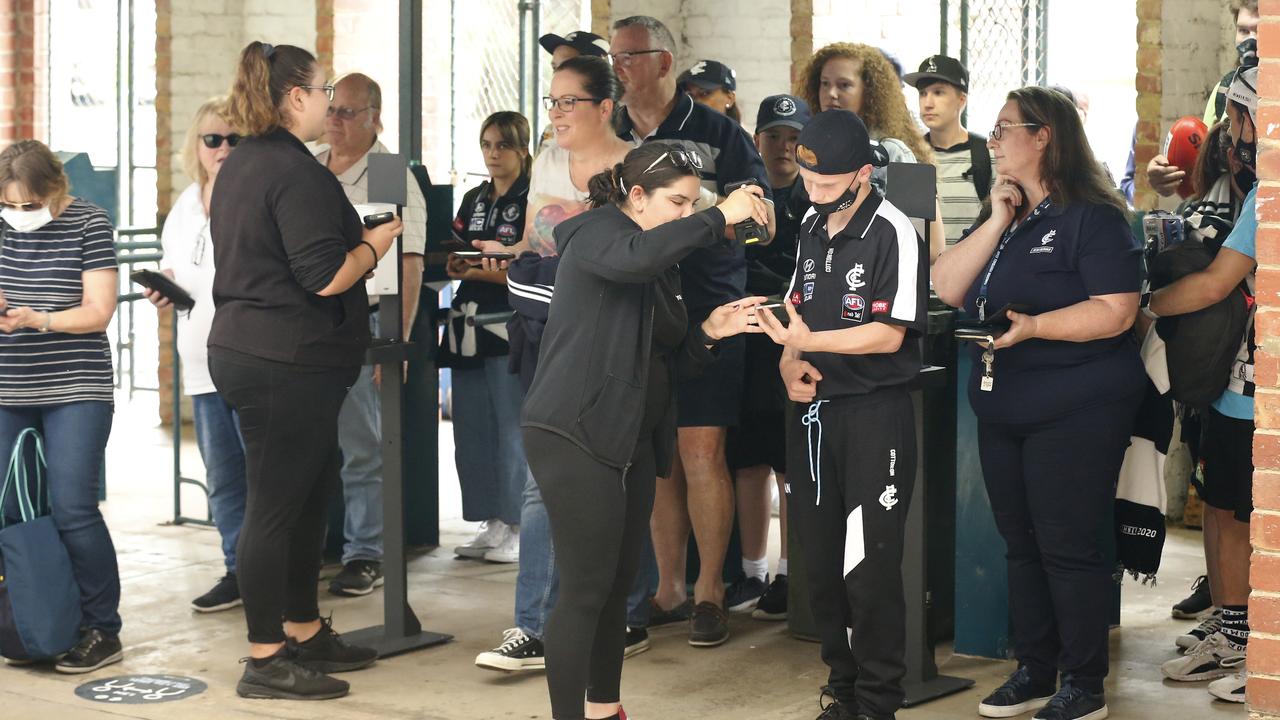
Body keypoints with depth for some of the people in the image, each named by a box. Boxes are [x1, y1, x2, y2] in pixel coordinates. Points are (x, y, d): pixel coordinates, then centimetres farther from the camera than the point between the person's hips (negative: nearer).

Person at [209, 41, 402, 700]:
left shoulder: (240, 164, 14)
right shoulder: (296, 171, -16)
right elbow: (325, 276, -22)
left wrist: (356, 238, 21)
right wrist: (374, 244, -5)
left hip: (243, 347, 10)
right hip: (287, 363, -10)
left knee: (307, 495, 17)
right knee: (277, 505, -3)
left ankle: (304, 633, 27)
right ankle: (265, 662, 4)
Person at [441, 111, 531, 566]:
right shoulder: (474, 200, 17)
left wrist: (481, 271, -19)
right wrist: (454, 264, -2)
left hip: (511, 331, -7)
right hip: (469, 324, 7)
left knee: (513, 433, -5)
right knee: (472, 432, 8)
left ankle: (518, 528, 2)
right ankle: (492, 525, 17)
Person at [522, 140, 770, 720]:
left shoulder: (661, 266, 18)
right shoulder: (596, 233, -8)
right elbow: (634, 258, -32)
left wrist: (708, 332, 2)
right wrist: (720, 218, -26)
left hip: (634, 441, 9)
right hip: (575, 436, -9)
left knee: (619, 584, 12)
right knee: (585, 589, -9)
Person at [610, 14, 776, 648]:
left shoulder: (716, 133, -1)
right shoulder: (608, 139, 13)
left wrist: (700, 204, -18)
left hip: (704, 316, -5)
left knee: (702, 454, -7)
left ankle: (709, 593, 3)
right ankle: (668, 590, 19)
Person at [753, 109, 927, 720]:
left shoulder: (893, 233, -12)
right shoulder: (811, 228, 11)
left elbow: (889, 333, -16)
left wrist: (811, 342, -22)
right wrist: (790, 365, 1)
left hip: (875, 413, -7)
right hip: (814, 412, 7)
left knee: (870, 571, -4)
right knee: (820, 565, 11)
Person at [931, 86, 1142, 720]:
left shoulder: (1091, 217, -9)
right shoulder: (1004, 220, 16)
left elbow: (1116, 311, -18)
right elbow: (946, 288, 4)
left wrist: (1033, 325, -25)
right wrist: (997, 222, -4)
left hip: (1076, 412, -8)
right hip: (1002, 410, 8)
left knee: (1068, 547, -4)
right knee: (1022, 544, 13)